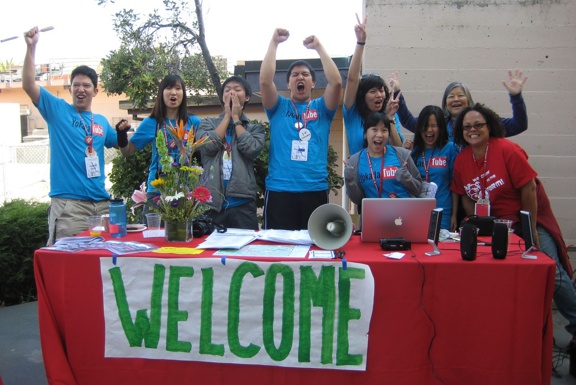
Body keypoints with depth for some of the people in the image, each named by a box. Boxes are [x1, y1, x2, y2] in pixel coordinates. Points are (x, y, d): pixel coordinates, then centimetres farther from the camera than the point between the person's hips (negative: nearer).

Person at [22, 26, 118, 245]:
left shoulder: (101, 121, 16)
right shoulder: (58, 110, 4)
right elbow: (28, 85, -8)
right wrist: (31, 47, -14)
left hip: (101, 202, 5)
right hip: (69, 203, -5)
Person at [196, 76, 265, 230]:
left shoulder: (254, 128, 11)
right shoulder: (208, 123, 12)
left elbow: (251, 149, -10)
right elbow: (209, 146, -7)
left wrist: (236, 117, 1)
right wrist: (227, 115, 1)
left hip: (242, 203, 0)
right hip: (211, 202, 1)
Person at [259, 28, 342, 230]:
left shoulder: (322, 108, 13)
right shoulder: (278, 107, 12)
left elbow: (336, 82, -4)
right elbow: (265, 80, -5)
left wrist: (319, 47, -1)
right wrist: (274, 43, -2)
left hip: (315, 190, 1)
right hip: (279, 190, -1)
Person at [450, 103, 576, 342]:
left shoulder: (507, 150, -19)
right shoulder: (461, 160, -3)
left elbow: (529, 188, -17)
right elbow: (465, 196, 6)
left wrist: (531, 231, -13)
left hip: (530, 217, -4)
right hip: (495, 224, 5)